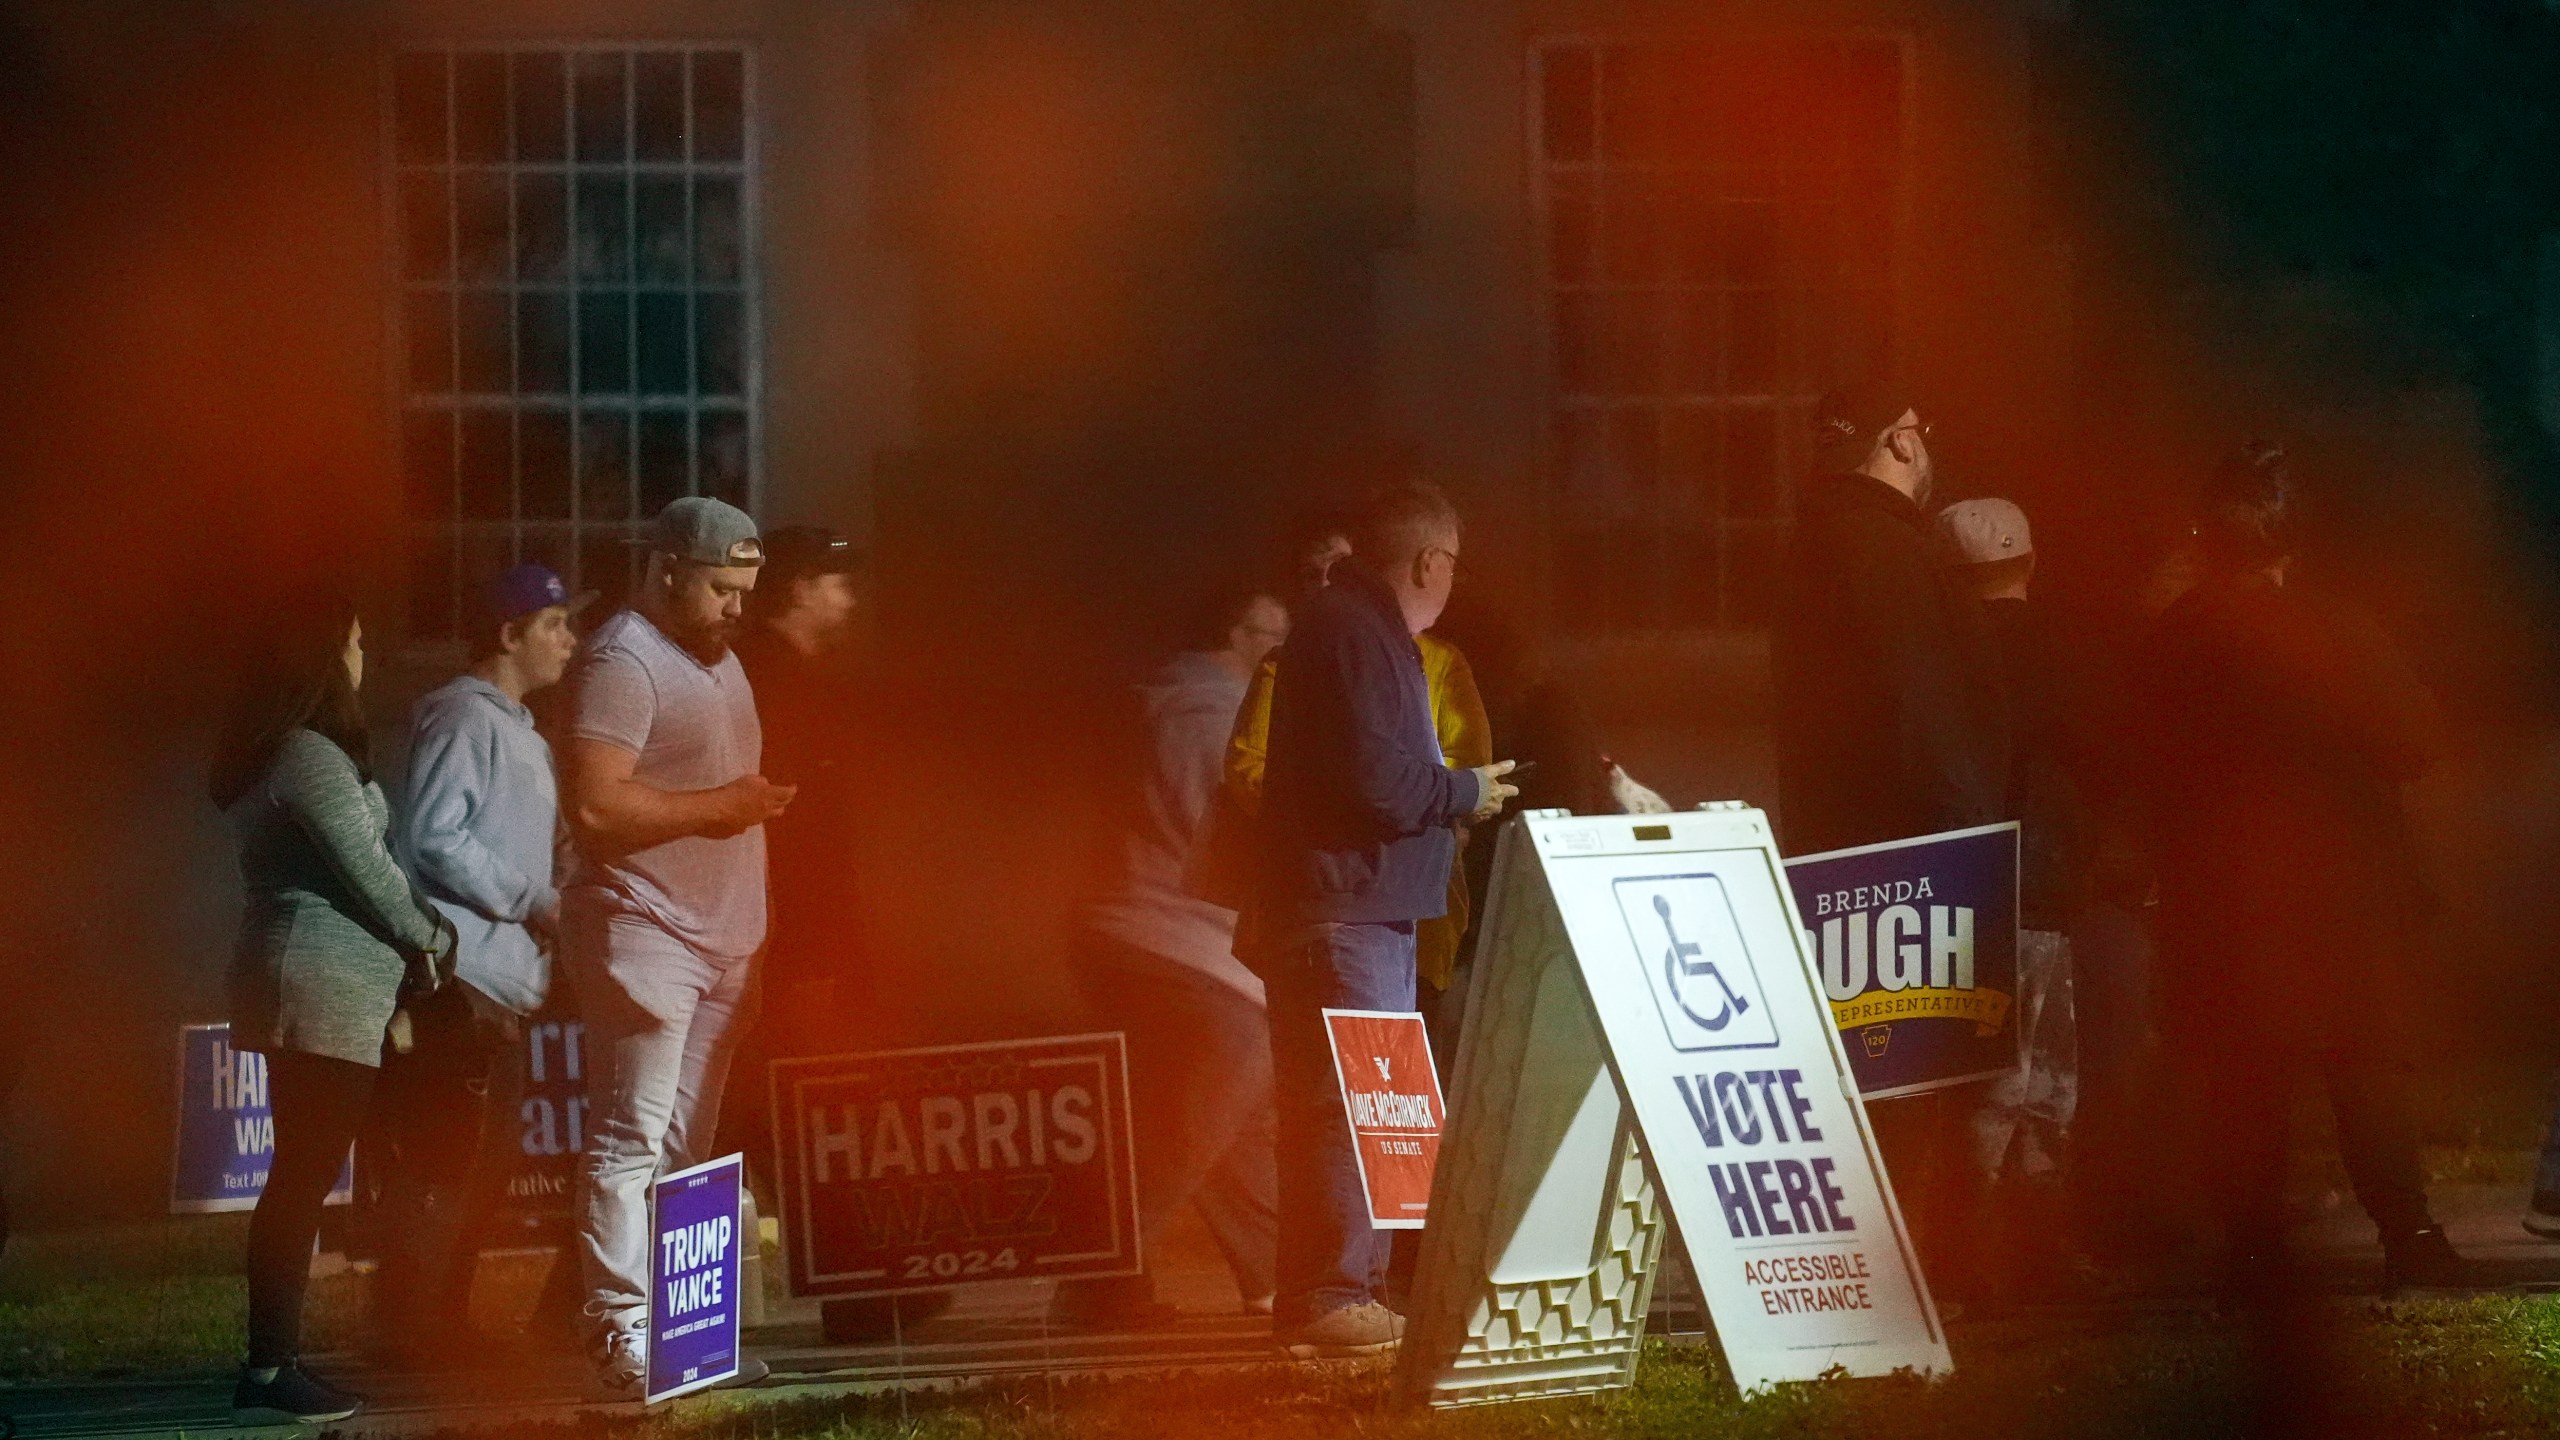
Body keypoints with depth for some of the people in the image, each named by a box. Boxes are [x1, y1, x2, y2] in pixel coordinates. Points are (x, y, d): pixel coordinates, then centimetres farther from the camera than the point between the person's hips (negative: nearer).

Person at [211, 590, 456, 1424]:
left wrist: (409, 940, 13)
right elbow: (367, 872, -14)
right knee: (306, 1175, -9)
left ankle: (273, 1361, 12)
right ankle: (271, 1368, -11)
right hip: (326, 981, -10)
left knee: (299, 1174, 11)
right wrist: (431, 938, 2)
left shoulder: (261, 758, 16)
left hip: (288, 978, 10)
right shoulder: (313, 758, -15)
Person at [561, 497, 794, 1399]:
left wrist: (762, 801, 13)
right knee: (631, 1144, -12)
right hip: (645, 931, -9)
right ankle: (619, 1335, -15)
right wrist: (716, 806, -19)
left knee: (684, 1151, 8)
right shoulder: (623, 663, -11)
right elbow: (594, 807, -21)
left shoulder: (720, 663, 20)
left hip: (720, 942, 10)